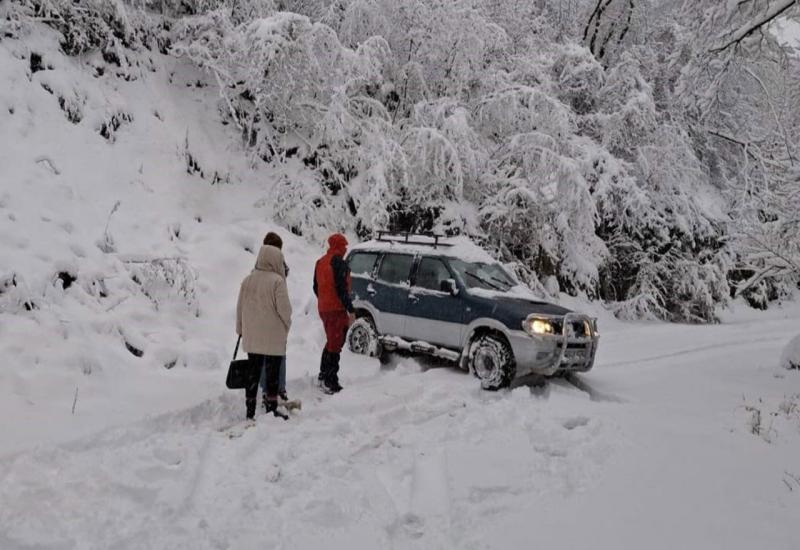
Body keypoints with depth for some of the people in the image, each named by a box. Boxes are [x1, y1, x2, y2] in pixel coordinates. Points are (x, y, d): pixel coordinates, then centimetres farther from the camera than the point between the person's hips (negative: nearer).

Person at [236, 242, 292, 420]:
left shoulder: (248, 280, 2)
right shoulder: (277, 281, -16)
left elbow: (240, 307, 7)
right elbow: (284, 308, -14)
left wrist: (240, 329, 19)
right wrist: (287, 324, 5)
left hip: (251, 336, 5)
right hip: (273, 336, -5)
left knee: (253, 371, 14)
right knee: (272, 372, 6)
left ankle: (250, 410, 18)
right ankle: (271, 408, 12)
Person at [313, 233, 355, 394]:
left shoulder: (320, 262, 12)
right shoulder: (339, 263, -16)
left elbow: (316, 287, 18)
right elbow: (342, 289, -21)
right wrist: (351, 310, -19)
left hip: (323, 308, 9)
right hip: (336, 309, -9)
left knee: (331, 342, 22)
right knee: (335, 344, -5)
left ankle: (323, 376, 30)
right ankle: (330, 383, -5)